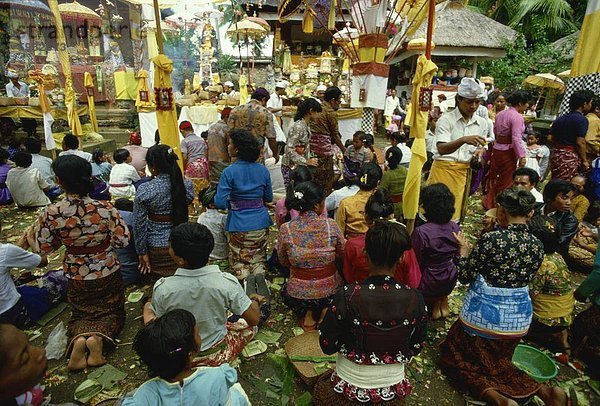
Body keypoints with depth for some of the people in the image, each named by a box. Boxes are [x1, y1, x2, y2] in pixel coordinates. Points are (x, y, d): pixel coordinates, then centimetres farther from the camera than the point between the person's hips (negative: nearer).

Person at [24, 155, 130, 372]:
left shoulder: (51, 213, -20)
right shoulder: (104, 208, -23)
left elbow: (42, 248, -7)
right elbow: (123, 240, -16)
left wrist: (31, 232, 14)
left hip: (78, 278, 1)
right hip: (108, 274, -1)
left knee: (82, 313, 24)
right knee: (111, 311, 20)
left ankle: (79, 339, -7)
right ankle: (98, 338, -10)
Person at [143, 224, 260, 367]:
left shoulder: (162, 288, -27)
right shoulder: (227, 283, -29)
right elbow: (254, 319, -18)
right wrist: (255, 300, 4)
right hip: (216, 356, 1)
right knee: (249, 325, 27)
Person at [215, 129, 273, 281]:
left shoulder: (229, 172, -14)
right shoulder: (263, 170, -2)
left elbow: (220, 203, -17)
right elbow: (269, 198, 8)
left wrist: (232, 202, 3)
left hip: (239, 225, -3)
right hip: (261, 222, 4)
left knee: (240, 262, 12)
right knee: (258, 259, 18)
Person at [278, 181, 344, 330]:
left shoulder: (285, 229, -15)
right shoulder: (330, 225, -16)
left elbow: (284, 262, 0)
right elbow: (343, 254, -1)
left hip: (298, 295, 1)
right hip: (330, 291, 0)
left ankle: (307, 314, 17)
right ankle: (324, 311, 16)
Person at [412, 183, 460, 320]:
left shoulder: (421, 232, -27)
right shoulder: (455, 228, -10)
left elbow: (415, 263, -16)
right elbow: (457, 259, 3)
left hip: (428, 286, -5)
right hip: (450, 283, 5)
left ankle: (433, 301, 10)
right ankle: (442, 299, 17)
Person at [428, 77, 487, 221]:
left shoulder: (481, 123, 9)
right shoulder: (446, 120, -7)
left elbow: (478, 149, 20)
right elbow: (442, 149, -21)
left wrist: (478, 154, -3)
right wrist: (463, 140, -36)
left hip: (464, 172, 5)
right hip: (443, 169, -4)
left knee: (454, 214, 9)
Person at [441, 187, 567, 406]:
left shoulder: (491, 239, -21)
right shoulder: (538, 246, -3)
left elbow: (465, 276, -14)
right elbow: (525, 279, 10)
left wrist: (463, 249, 1)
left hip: (484, 314, -6)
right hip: (519, 316, 6)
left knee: (454, 356, 14)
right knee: (498, 363, 28)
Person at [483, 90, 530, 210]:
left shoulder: (500, 114, 8)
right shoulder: (517, 117, -17)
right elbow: (516, 139, -22)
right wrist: (522, 156, -18)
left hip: (496, 149, 8)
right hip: (508, 151, -8)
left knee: (494, 176, 17)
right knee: (506, 180, 5)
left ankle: (488, 202, 26)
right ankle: (498, 205, 15)